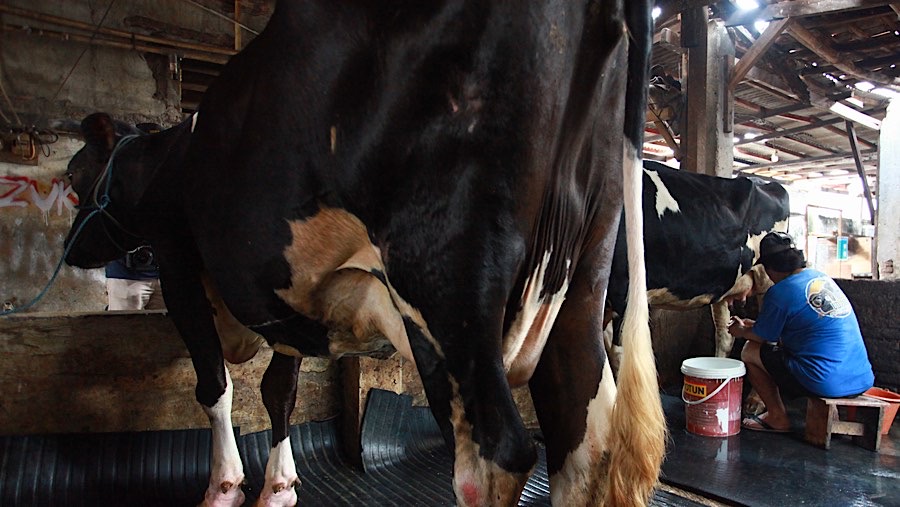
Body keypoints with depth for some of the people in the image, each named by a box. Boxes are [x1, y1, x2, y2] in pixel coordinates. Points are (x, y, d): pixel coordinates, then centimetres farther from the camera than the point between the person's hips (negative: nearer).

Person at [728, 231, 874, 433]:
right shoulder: (823, 278, 12)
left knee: (750, 352, 9)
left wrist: (742, 332, 26)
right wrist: (753, 325, 35)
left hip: (827, 384, -8)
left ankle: (777, 418, 15)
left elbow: (764, 337, 4)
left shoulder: (779, 293, -11)